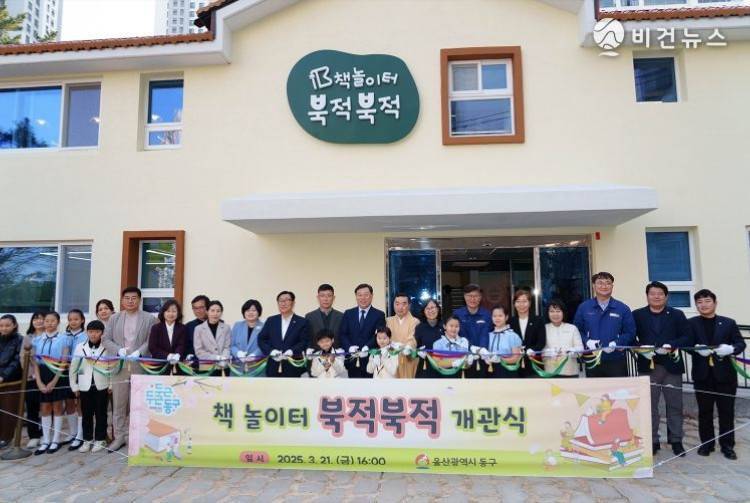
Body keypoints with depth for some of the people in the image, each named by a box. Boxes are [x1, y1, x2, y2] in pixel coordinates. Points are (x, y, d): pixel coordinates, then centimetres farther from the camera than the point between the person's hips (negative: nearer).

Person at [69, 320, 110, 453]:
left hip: (101, 386, -2)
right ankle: (87, 440, 21)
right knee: (86, 414, 9)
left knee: (101, 414, 6)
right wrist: (74, 386, 4)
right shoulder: (80, 347, 2)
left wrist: (111, 385, -3)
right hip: (85, 386, 2)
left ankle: (100, 440, 16)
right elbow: (73, 368, 6)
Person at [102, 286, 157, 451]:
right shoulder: (114, 318, 12)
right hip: (119, 366, 2)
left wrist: (139, 352, -17)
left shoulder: (149, 319, 3)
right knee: (118, 404, 7)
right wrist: (119, 350, -11)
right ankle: (119, 436, 18)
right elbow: (106, 339, 6)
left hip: (140, 366, -2)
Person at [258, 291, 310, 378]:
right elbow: (261, 339, 9)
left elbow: (305, 342, -4)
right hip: (273, 368, 3)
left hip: (293, 368, -2)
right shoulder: (271, 320, 13)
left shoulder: (302, 322, 4)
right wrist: (271, 351, -8)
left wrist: (292, 352, -20)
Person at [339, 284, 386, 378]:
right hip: (352, 360, 2)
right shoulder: (348, 313, 12)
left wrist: (367, 347, -22)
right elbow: (342, 334, 6)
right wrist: (349, 347, -12)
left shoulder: (379, 315, 4)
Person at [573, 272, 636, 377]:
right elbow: (577, 331, 5)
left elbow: (630, 333, 1)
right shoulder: (584, 307, 5)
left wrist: (616, 343, -15)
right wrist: (587, 341, -13)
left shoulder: (623, 308, 4)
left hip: (616, 361, 0)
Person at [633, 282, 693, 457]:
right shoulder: (637, 315, 5)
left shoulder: (677, 315, 7)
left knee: (675, 405, 9)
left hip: (672, 366, 1)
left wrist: (671, 346, -18)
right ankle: (652, 441, 15)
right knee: (649, 406, 5)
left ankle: (676, 440, 22)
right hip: (647, 366, 0)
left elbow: (687, 338, -2)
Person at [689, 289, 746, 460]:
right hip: (702, 375, 0)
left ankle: (727, 445, 19)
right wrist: (697, 349, -22)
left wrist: (731, 349, -20)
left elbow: (740, 343, 1)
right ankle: (706, 443, 20)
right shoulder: (691, 323, 3)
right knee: (705, 412, 9)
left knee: (726, 411, 7)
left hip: (725, 374, 0)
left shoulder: (729, 323, 5)